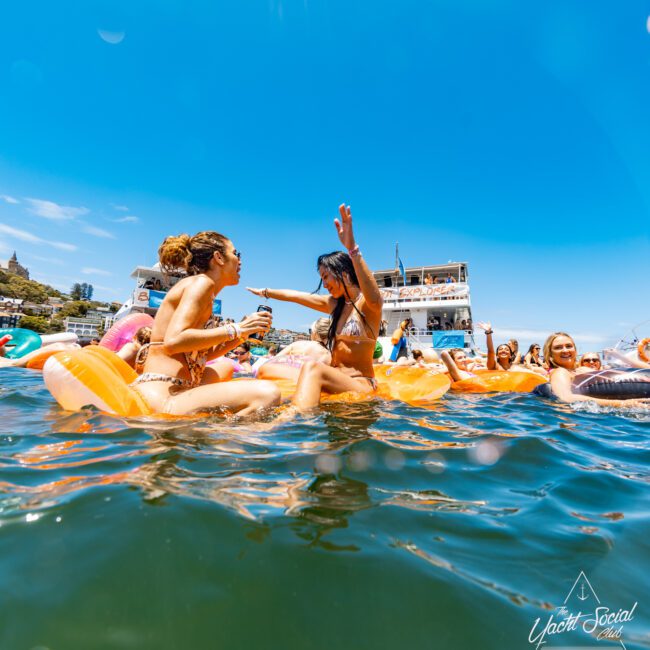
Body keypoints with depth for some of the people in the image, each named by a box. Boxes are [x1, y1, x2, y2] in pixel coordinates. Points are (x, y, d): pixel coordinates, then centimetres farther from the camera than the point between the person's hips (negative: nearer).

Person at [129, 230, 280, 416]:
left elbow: (205, 354, 20)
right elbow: (172, 342, -24)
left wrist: (245, 332, 12)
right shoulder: (201, 282, -7)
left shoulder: (200, 286, 20)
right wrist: (235, 329, -17)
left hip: (174, 392, 11)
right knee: (266, 393, -27)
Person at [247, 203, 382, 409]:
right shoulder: (334, 304, 13)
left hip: (361, 384, -8)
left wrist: (353, 249, -46)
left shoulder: (367, 303, -9)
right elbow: (293, 295, 23)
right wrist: (264, 292, 35)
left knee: (313, 367, -37)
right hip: (336, 379, 8)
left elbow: (374, 299, -35)